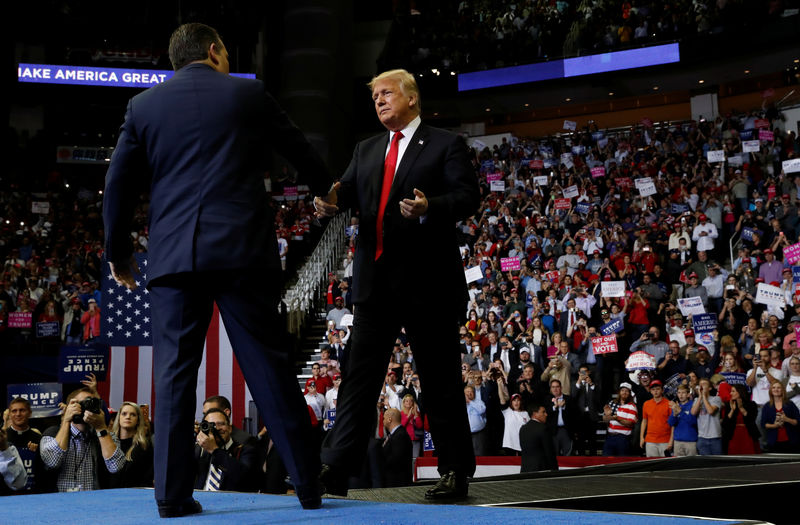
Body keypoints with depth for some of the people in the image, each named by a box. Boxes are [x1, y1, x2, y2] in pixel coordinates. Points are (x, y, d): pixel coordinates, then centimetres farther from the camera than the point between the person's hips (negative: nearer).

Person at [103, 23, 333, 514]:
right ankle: (309, 484, 6)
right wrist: (330, 192, 40)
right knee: (269, 366, 3)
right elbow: (300, 149, 22)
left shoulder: (143, 105, 12)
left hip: (174, 254, 1)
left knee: (175, 373, 4)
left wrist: (118, 251, 23)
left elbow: (118, 184, 11)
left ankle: (173, 495, 2)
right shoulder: (248, 94, 9)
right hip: (242, 251, -1)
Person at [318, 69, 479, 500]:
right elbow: (348, 190, 8)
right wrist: (331, 202, -15)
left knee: (440, 379, 3)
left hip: (427, 278, -5)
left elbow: (468, 197, -6)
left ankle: (455, 472, 13)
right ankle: (334, 470, 1)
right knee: (359, 375, 2)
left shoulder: (444, 145, 3)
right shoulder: (366, 150, 20)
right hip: (376, 279, 5)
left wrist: (430, 208, -25)